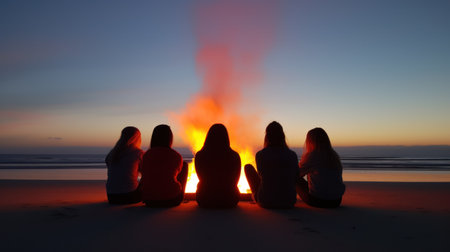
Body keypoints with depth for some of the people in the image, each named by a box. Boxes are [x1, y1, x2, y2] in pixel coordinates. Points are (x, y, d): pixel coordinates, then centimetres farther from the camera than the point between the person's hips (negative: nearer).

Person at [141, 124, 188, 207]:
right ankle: (180, 196, 33)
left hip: (149, 201, 4)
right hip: (172, 200, -3)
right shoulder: (176, 156, -5)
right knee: (184, 164, 18)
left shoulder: (146, 155, 2)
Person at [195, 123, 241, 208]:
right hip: (228, 202, 0)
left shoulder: (199, 156, -13)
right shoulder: (234, 156, -14)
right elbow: (235, 181, 2)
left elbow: (202, 179, 4)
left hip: (205, 202, 1)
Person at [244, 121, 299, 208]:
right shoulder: (292, 155, -4)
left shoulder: (260, 155, -9)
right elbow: (295, 179, 8)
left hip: (265, 203, -2)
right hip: (289, 203, 2)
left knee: (248, 167, 18)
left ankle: (256, 196, 38)